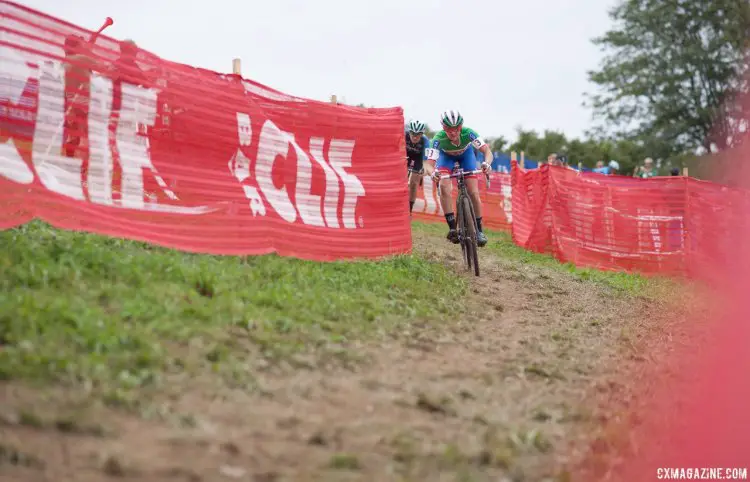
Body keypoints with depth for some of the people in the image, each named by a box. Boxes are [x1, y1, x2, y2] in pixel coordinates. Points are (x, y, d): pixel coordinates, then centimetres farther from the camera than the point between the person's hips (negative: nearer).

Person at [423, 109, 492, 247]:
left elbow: (487, 151, -39)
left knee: (474, 193, -9)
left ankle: (479, 230, 8)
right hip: (446, 156, -1)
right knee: (444, 186, -27)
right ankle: (452, 228, -21)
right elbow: (429, 164, -42)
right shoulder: (438, 139, -38)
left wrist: (486, 163, -60)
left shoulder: (468, 133, -37)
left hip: (466, 154, 1)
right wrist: (432, 173, -64)